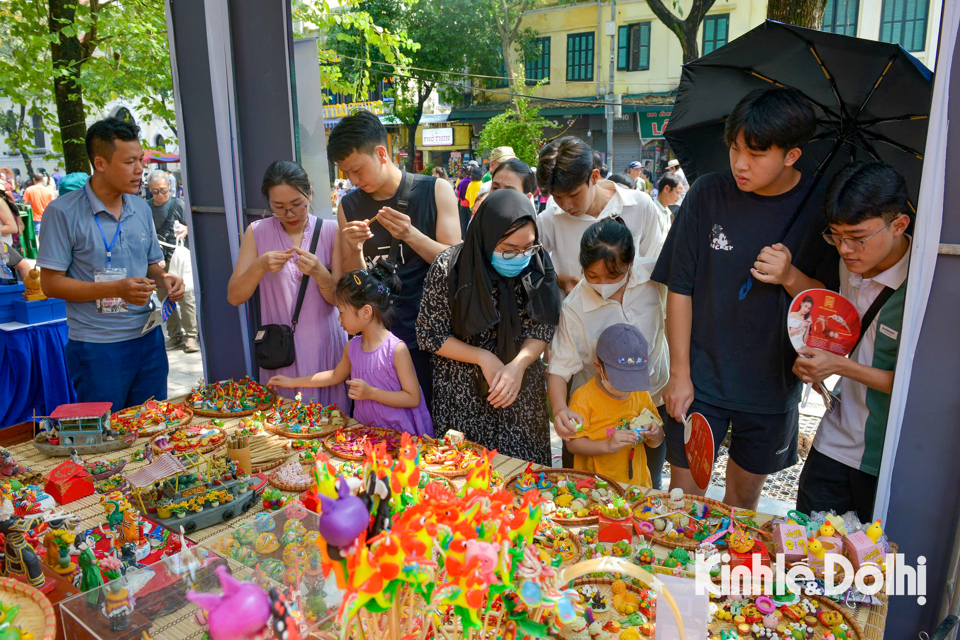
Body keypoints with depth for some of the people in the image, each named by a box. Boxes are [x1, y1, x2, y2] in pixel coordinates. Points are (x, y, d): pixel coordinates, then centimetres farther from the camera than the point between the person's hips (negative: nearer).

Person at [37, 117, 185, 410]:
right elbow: (51, 283, -10)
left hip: (148, 339, 5)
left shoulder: (141, 208, 9)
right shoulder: (63, 212, -9)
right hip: (97, 348, -5)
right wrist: (115, 289, -22)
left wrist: (164, 279, -4)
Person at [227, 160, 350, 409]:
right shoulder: (257, 232, 1)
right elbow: (234, 297, -1)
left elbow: (339, 299, -3)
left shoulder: (330, 231, -2)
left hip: (324, 346, 0)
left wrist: (319, 273, -22)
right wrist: (260, 266, -18)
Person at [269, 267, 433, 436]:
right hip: (363, 430, 7)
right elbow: (336, 375, 27)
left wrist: (371, 392, -21)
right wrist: (292, 382, 29)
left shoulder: (396, 349, -15)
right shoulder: (352, 346, 6)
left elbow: (413, 398, -15)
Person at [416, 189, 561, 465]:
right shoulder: (449, 267, -18)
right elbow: (428, 334, -10)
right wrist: (484, 358, -17)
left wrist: (519, 364, -21)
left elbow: (542, 328, -3)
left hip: (521, 391, 3)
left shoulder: (538, 263, -10)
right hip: (462, 395, -2)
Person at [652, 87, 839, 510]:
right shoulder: (708, 195, -8)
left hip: (772, 384, 1)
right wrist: (679, 374, -6)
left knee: (744, 497, 18)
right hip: (701, 378, -1)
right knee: (684, 491, 9)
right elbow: (680, 288, -5)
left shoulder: (819, 209, -7)